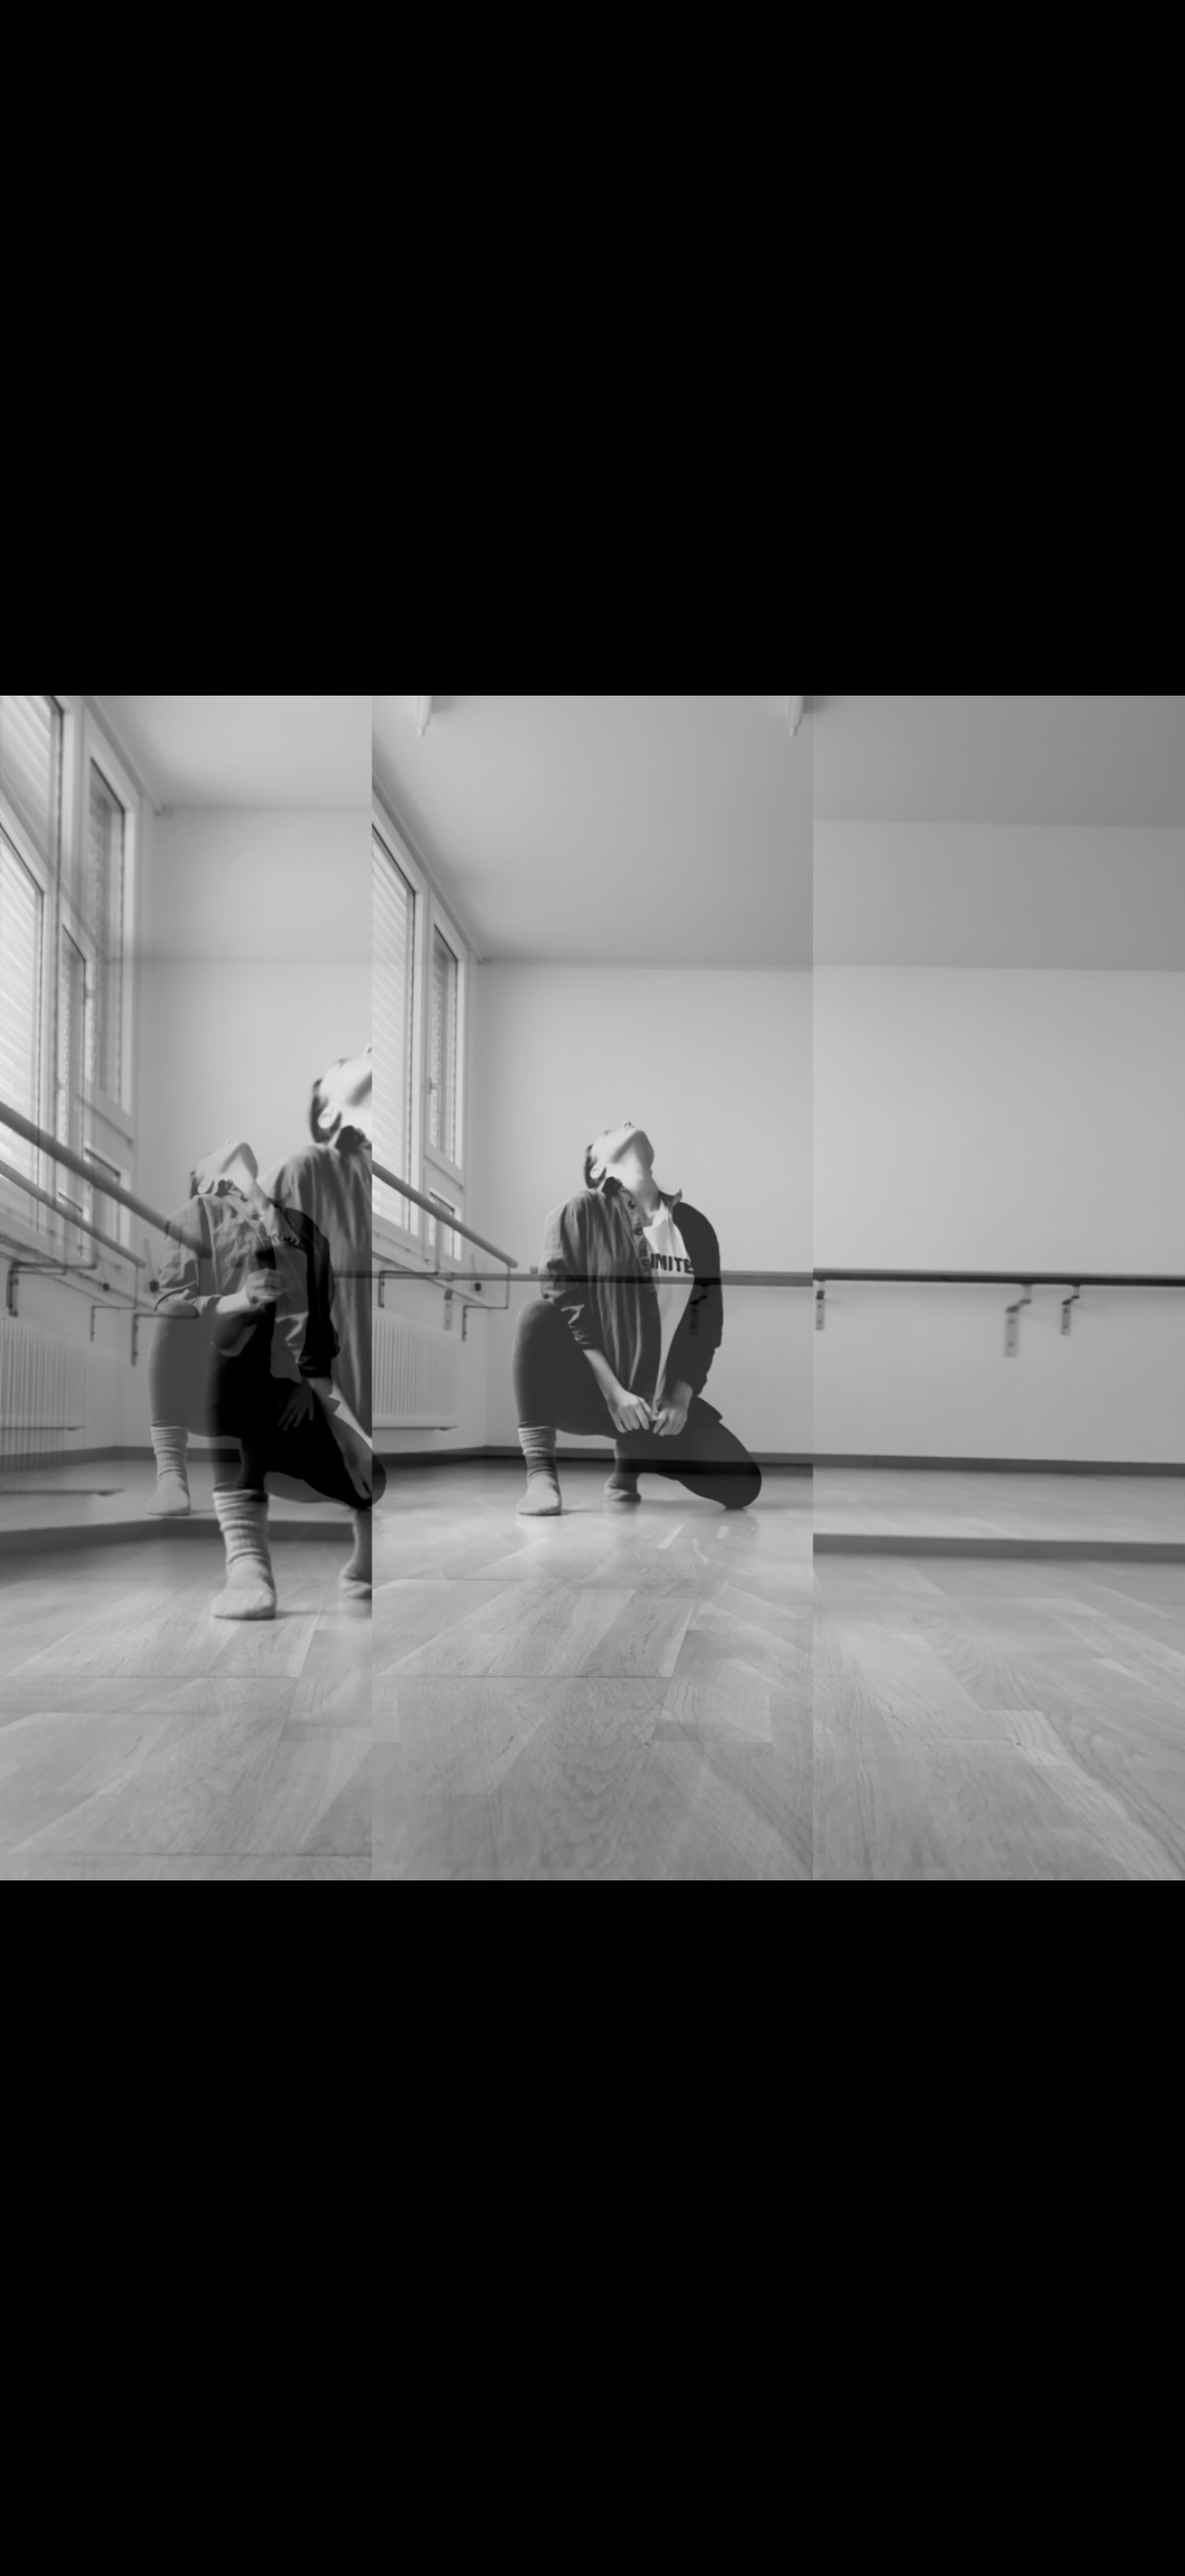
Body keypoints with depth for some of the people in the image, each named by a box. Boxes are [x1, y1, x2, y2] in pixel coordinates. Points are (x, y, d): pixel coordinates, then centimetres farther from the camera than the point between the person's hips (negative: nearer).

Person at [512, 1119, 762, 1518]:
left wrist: (681, 1396, -6)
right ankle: (540, 1469, -26)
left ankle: (631, 1458, 17)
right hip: (586, 1392, -4)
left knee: (743, 1486, -11)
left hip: (661, 1399, 4)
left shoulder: (694, 1226, 8)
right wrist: (612, 1391, -19)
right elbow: (563, 1306, -12)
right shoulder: (581, 1211, -4)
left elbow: (708, 1321, 7)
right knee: (538, 1313, -33)